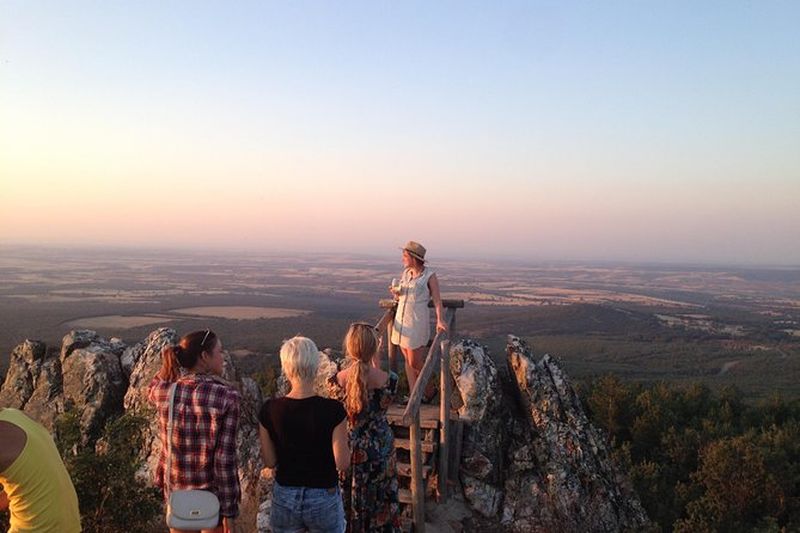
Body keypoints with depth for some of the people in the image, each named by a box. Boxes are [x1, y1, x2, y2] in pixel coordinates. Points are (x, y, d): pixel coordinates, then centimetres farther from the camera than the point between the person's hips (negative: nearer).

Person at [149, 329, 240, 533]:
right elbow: (225, 459, -19)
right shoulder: (226, 397, -20)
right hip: (213, 494, -4)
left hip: (176, 489, 4)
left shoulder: (164, 391, -9)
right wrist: (230, 511, -13)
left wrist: (170, 363, 6)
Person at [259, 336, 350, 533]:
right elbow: (342, 463, -14)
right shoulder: (333, 410, -20)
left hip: (284, 497, 2)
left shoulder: (270, 410, -13)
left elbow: (269, 462, -4)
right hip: (323, 498, -2)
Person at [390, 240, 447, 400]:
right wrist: (396, 293, -3)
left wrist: (440, 320, -24)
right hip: (401, 321, 6)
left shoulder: (429, 276, -7)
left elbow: (437, 300, -11)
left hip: (417, 322, -6)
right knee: (408, 360, 9)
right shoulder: (405, 273, 10)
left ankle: (430, 390, 19)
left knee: (415, 362, -3)